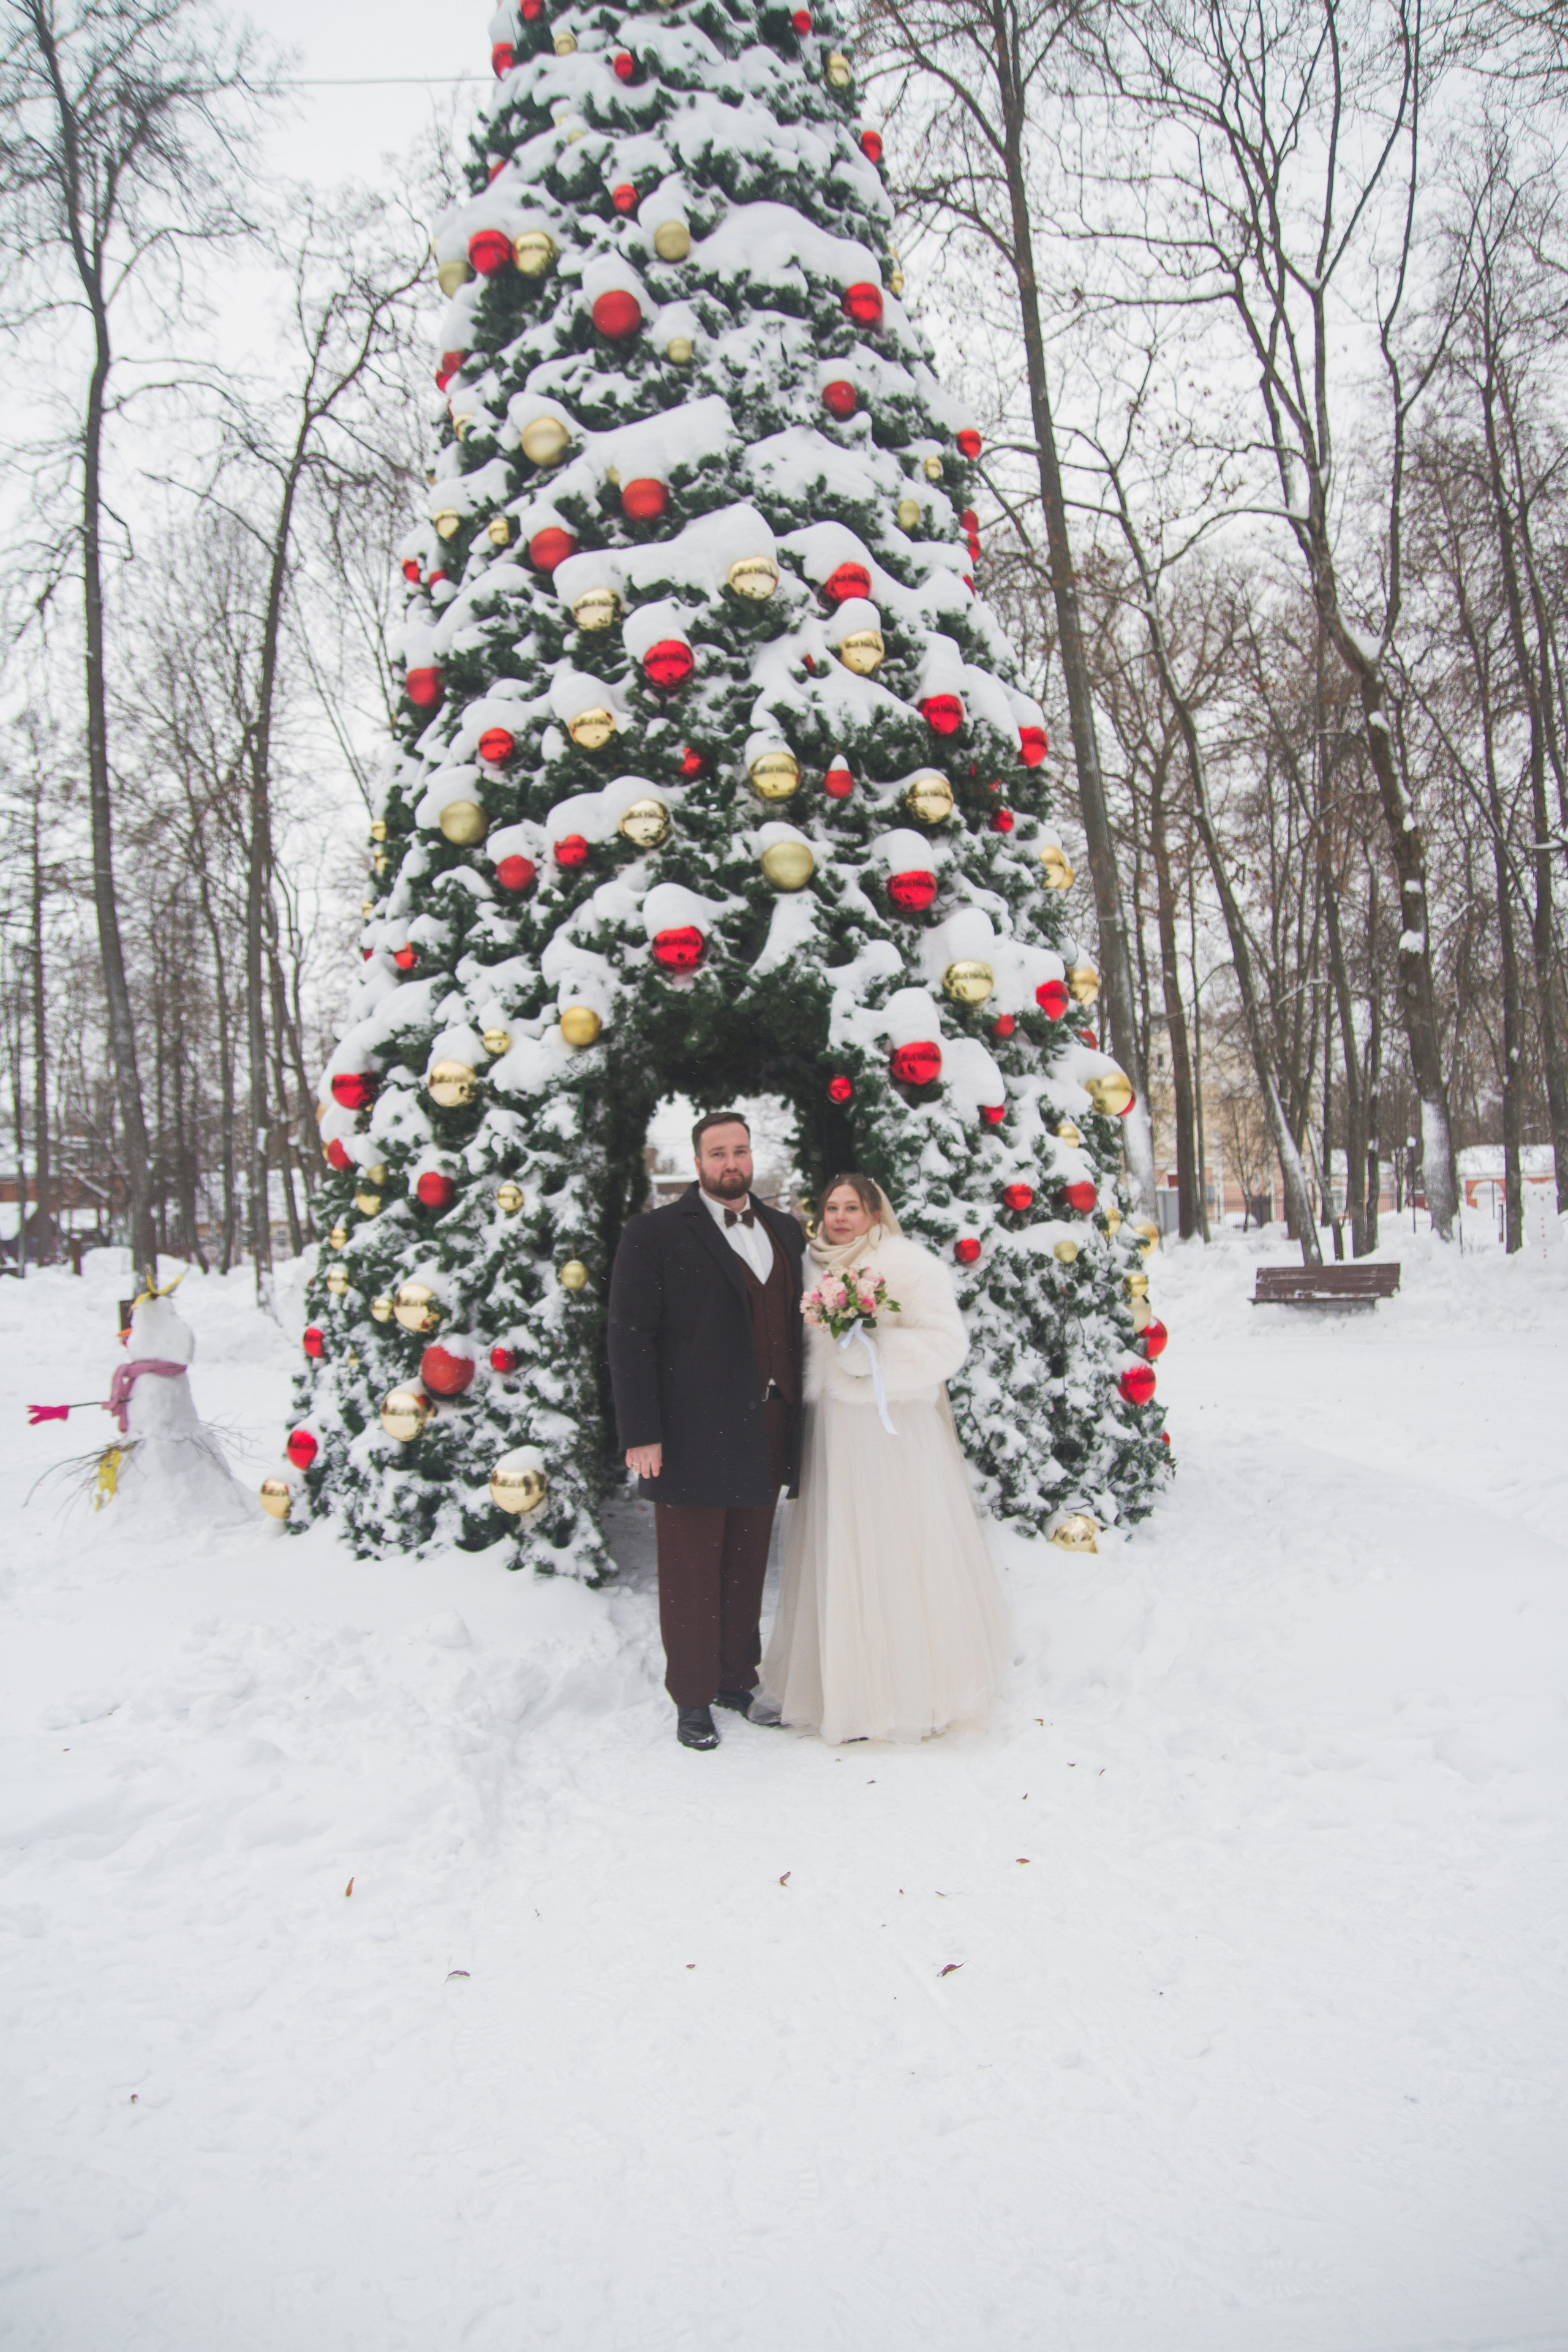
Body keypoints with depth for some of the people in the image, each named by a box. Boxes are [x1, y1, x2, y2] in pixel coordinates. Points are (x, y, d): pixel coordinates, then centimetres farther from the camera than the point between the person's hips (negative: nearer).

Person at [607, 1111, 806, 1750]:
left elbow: (795, 1321, 14)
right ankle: (692, 1700, 21)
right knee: (692, 1575, 6)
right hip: (694, 1436, -5)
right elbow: (630, 1336, -8)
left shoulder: (784, 1231, 12)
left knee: (748, 1567, 15)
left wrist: (795, 1416, 7)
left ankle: (738, 1680, 31)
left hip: (764, 1433, 5)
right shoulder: (656, 1233, -5)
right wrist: (640, 1434, -14)